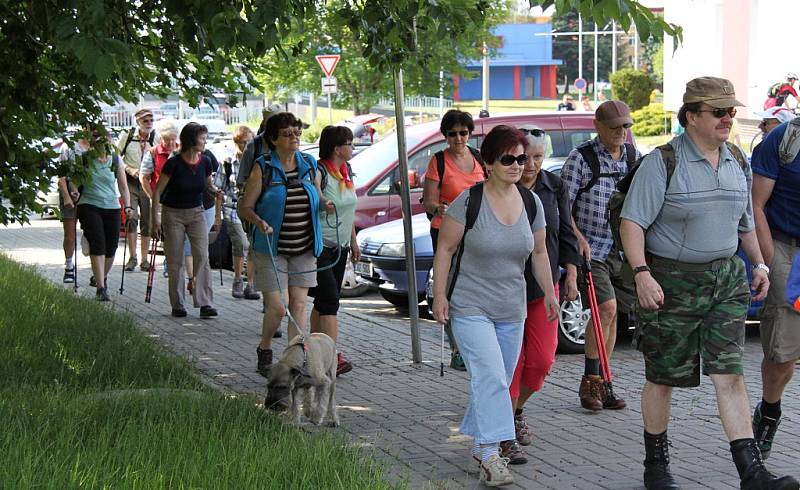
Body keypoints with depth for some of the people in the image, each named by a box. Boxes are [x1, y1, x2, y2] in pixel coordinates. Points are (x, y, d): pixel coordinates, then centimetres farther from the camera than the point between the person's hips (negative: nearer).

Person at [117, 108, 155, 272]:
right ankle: (132, 257, -2)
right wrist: (129, 169, -10)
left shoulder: (155, 138, 0)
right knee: (131, 218, -11)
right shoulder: (127, 135, -2)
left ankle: (144, 259, 13)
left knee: (147, 221, 5)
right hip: (130, 183, -1)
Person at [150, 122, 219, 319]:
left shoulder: (205, 162, -3)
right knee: (175, 262, 1)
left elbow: (209, 184, 16)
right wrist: (155, 218, -15)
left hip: (196, 213, 3)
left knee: (202, 256, -10)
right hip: (173, 214, -3)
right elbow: (158, 192, -10)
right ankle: (177, 305, 11)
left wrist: (217, 192, -6)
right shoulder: (174, 163, -16)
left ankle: (205, 304, -12)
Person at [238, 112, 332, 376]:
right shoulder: (263, 168, -6)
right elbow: (245, 208, -4)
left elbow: (318, 200, 18)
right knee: (276, 307, -8)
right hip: (272, 249, -4)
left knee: (299, 305, 0)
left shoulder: (309, 165, 7)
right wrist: (259, 222, -24)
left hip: (304, 249, 4)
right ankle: (264, 351, 19)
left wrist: (326, 206, -6)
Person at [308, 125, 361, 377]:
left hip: (339, 247, 9)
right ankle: (333, 357, -18)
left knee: (324, 301, 12)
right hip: (319, 247, -9)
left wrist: (353, 242, 24)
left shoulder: (346, 170, 12)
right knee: (329, 300, -14)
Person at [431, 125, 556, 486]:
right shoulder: (469, 201, -11)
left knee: (499, 382, 11)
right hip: (470, 308, -6)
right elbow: (445, 248, -6)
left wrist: (549, 292, 9)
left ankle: (479, 444, 27)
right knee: (490, 378, -19)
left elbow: (539, 253, 15)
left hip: (511, 310, 6)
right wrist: (439, 294, -10)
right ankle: (490, 455, -21)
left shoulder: (531, 202, 5)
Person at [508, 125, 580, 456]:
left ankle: (516, 409, 27)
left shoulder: (554, 187, 6)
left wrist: (571, 275, 7)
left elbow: (566, 234, 13)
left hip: (544, 286, 4)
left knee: (542, 360, 1)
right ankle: (505, 435, 0)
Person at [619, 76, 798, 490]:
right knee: (663, 377, 6)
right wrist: (642, 273, -24)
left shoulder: (737, 161, 9)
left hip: (726, 278, 5)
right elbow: (632, 222, -15)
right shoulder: (663, 162, -11)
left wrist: (758, 263, 12)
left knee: (729, 374, -3)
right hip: (672, 281, -4)